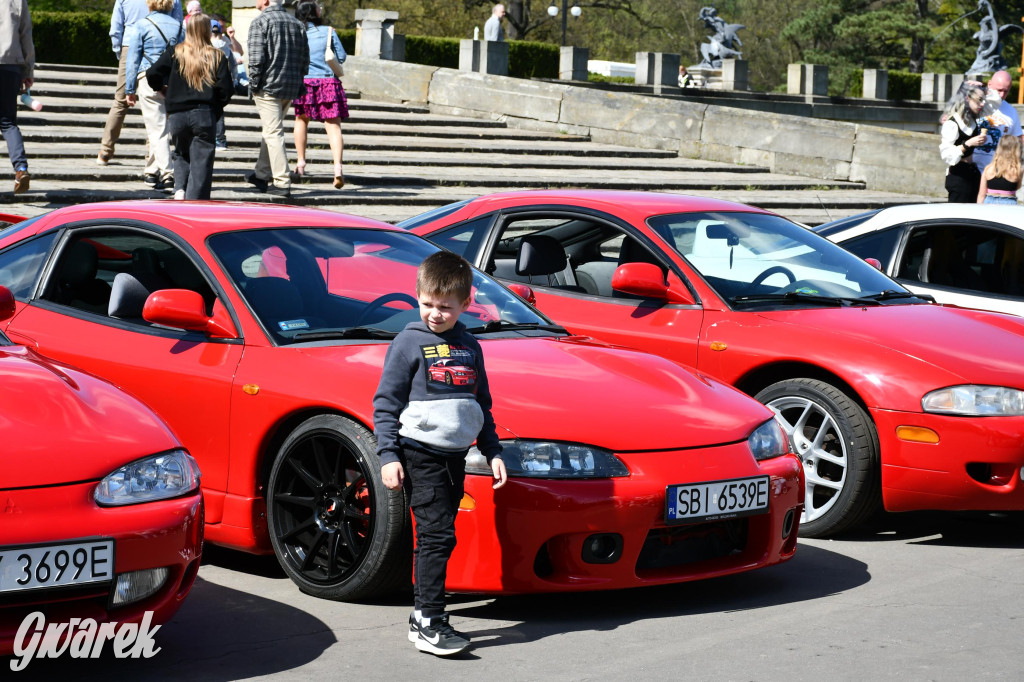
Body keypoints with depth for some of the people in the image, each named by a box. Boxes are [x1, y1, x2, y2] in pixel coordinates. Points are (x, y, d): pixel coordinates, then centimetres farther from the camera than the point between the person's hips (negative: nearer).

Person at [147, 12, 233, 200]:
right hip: (204, 115, -2)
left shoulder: (175, 53, 3)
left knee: (182, 155, 22)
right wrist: (217, 108, 14)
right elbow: (227, 88, -4)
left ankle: (179, 189, -2)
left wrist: (162, 86, 17)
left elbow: (152, 75, -5)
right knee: (201, 163, 0)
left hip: (177, 115, 2)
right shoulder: (217, 57, 2)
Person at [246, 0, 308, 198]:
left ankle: (282, 183, -11)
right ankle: (262, 175, 30)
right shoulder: (297, 23, 12)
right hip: (291, 88, 7)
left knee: (273, 133, -6)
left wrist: (253, 85, -7)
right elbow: (305, 59, 13)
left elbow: (256, 58, -16)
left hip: (268, 87, -7)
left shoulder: (260, 22, -7)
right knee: (271, 131, 20)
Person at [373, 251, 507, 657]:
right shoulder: (409, 342, -4)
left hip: (455, 456, 6)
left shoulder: (469, 347, 13)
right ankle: (427, 622, -13)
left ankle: (424, 616, 16)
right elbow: (385, 403, -4)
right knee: (437, 534, -13)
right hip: (420, 453, -6)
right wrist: (387, 455, -11)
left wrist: (492, 451, 17)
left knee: (437, 538, 8)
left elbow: (481, 406, 22)